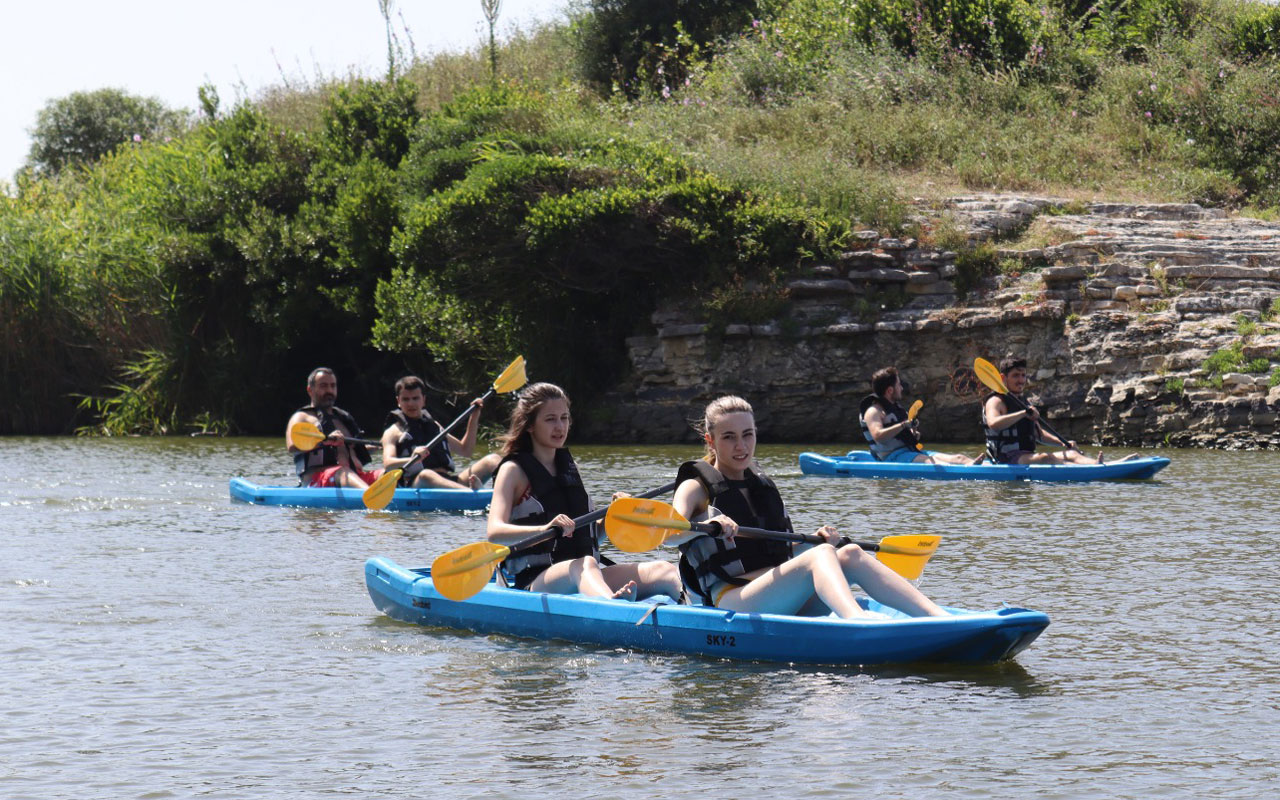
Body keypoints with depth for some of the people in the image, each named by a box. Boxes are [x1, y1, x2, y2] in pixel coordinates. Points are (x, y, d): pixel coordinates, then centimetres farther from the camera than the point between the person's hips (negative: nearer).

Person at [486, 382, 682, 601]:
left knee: (664, 571, -15)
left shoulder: (568, 465, 22)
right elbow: (494, 533, -16)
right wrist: (544, 529, -33)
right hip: (534, 581, -7)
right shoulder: (514, 470, 2)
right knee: (584, 565, -40)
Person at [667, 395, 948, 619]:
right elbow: (668, 534, -17)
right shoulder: (697, 487, 3)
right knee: (821, 556, -30)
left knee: (849, 555, -17)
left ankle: (941, 619, -31)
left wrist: (813, 541, 8)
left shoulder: (762, 485, 24)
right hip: (730, 602, -7)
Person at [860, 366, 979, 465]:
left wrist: (913, 435, 8)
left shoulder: (895, 408, 24)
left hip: (911, 452, 10)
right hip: (891, 456, -10)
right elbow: (877, 436, -25)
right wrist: (904, 425, -26)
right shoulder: (874, 411, -7)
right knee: (928, 461, -36)